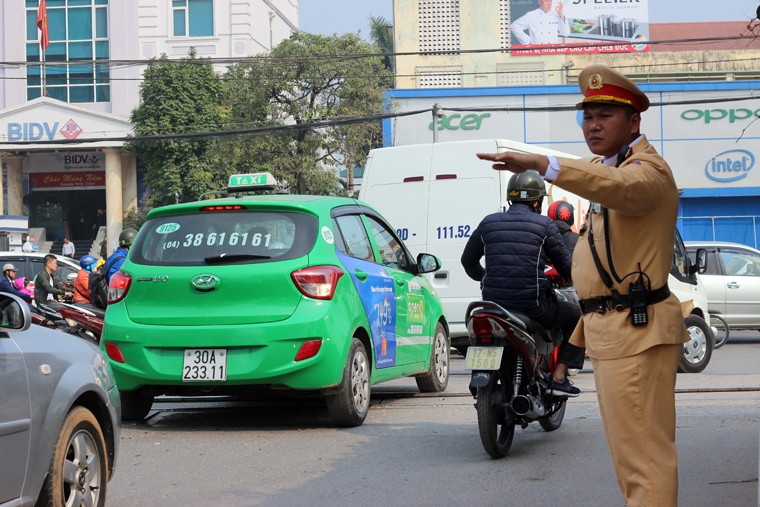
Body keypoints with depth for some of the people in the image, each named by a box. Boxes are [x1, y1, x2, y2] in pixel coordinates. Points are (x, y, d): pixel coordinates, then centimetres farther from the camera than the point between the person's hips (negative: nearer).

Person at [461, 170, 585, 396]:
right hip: (533, 305, -4)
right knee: (576, 316, 19)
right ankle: (559, 377, 9)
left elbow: (468, 261, 18)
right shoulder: (544, 225, -4)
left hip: (493, 302, 4)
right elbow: (565, 266, 0)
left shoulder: (488, 223, 7)